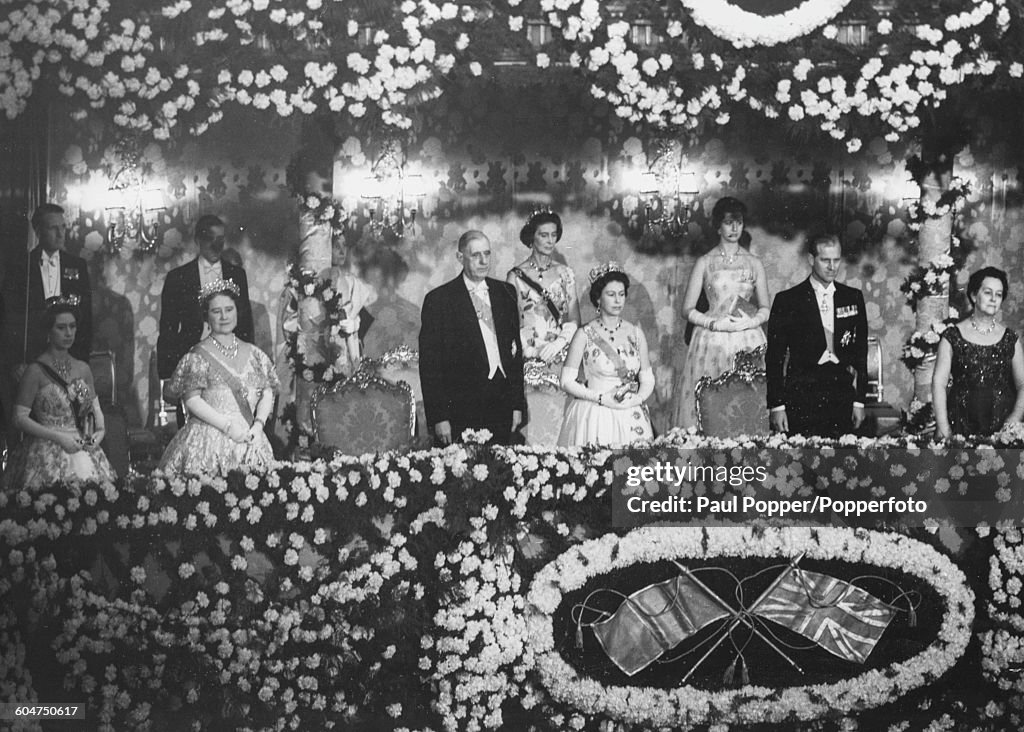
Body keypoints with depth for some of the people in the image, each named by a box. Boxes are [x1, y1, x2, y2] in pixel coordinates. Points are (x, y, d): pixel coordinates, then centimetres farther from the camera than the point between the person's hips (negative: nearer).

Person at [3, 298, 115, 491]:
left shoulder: (83, 368, 10)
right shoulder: (36, 370, -5)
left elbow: (95, 407, 17)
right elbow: (20, 418, -7)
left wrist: (100, 430, -3)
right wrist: (58, 437, -14)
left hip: (83, 451, 4)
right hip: (47, 453, -4)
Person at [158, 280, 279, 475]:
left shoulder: (253, 354, 12)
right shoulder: (198, 356, -1)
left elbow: (268, 392, 9)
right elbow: (191, 399, -8)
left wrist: (258, 425, -8)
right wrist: (227, 426, -15)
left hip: (249, 440, 4)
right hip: (208, 440, -4)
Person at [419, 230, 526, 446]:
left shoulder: (505, 292, 11)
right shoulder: (438, 299, -4)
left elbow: (515, 349, 13)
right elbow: (429, 365, -5)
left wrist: (518, 404, 7)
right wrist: (439, 418, -9)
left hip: (503, 409, 4)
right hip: (461, 410, -4)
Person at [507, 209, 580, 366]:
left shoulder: (565, 274, 11)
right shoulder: (517, 275, 2)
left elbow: (574, 319, 7)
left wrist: (559, 342, -10)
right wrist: (529, 350, -12)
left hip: (561, 356, 2)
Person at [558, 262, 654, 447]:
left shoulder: (636, 333, 8)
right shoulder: (584, 335, -2)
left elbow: (648, 380, 12)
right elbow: (567, 381, -3)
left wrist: (636, 400, -7)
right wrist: (601, 398, -12)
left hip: (631, 417, 3)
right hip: (593, 416, -3)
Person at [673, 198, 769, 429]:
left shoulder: (754, 263, 10)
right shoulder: (704, 263, 5)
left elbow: (765, 309, 11)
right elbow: (688, 310, 3)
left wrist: (749, 322, -8)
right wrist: (716, 323, -11)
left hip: (748, 340, 1)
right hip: (712, 341, -1)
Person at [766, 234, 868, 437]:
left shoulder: (853, 298, 11)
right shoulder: (787, 300, 1)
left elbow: (861, 351, 13)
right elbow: (774, 357, 0)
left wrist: (859, 400, 8)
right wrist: (776, 405, -5)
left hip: (842, 396, 3)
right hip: (801, 395, -2)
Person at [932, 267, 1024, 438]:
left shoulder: (1010, 339, 9)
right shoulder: (952, 337, 2)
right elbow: (939, 382, -2)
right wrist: (943, 427, -12)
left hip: (1002, 424, 2)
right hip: (961, 424, -1)